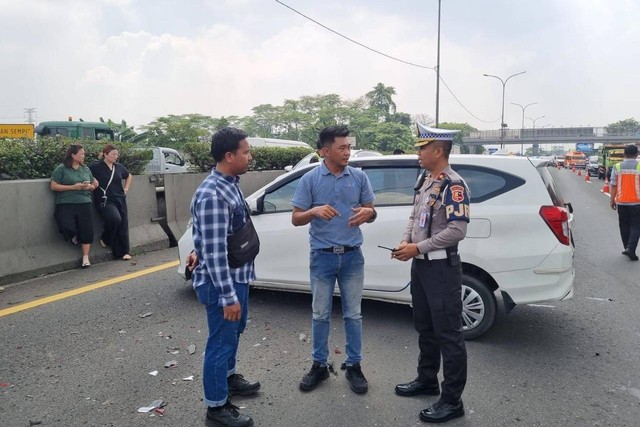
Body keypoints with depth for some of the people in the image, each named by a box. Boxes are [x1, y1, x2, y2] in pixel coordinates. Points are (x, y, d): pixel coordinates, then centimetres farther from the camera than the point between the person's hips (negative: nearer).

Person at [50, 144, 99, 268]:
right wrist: (73, 187, -12)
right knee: (67, 228, -21)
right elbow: (54, 186, -5)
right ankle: (73, 237, 18)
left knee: (87, 230, -5)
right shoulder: (61, 169, 0)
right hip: (66, 204, -4)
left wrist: (90, 186, -1)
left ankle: (85, 258, 6)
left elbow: (94, 183, 23)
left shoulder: (85, 168, 14)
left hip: (84, 203, 4)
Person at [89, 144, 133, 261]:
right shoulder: (96, 166, -5)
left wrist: (126, 188, 19)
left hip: (120, 199, 5)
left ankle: (124, 252, 10)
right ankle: (105, 239, 3)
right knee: (115, 219, -26)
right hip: (105, 201, -5)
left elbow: (129, 176, 28)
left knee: (123, 224, 1)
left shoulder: (119, 167, 11)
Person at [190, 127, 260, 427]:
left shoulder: (230, 185, 5)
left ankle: (228, 377, 48)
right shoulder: (212, 194, -26)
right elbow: (215, 252, -27)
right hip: (220, 281, -10)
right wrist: (228, 296, -24)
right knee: (221, 340, 6)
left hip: (237, 275, 10)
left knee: (235, 329, 26)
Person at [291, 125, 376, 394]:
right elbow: (296, 219, -2)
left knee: (353, 314, 10)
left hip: (352, 256, 1)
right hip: (322, 256, -1)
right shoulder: (310, 179, -3)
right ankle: (320, 365, 27)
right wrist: (315, 211, -23)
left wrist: (367, 213, -18)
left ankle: (354, 366, 26)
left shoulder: (359, 177, 1)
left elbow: (371, 212, 7)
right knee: (320, 315, 11)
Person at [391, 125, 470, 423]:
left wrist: (418, 247, -19)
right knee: (425, 327, 20)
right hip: (420, 264, 9)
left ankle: (452, 400, 12)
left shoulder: (453, 185, -17)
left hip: (442, 267, -9)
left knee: (448, 334, 1)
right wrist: (405, 242, 1)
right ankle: (427, 380, 37)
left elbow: (457, 230, -23)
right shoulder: (425, 180, 11)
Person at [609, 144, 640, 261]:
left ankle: (627, 248, 21)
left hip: (621, 202, 2)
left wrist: (612, 200, 8)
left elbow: (613, 185, 0)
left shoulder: (617, 167, -2)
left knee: (624, 226, 14)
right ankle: (630, 248, -9)